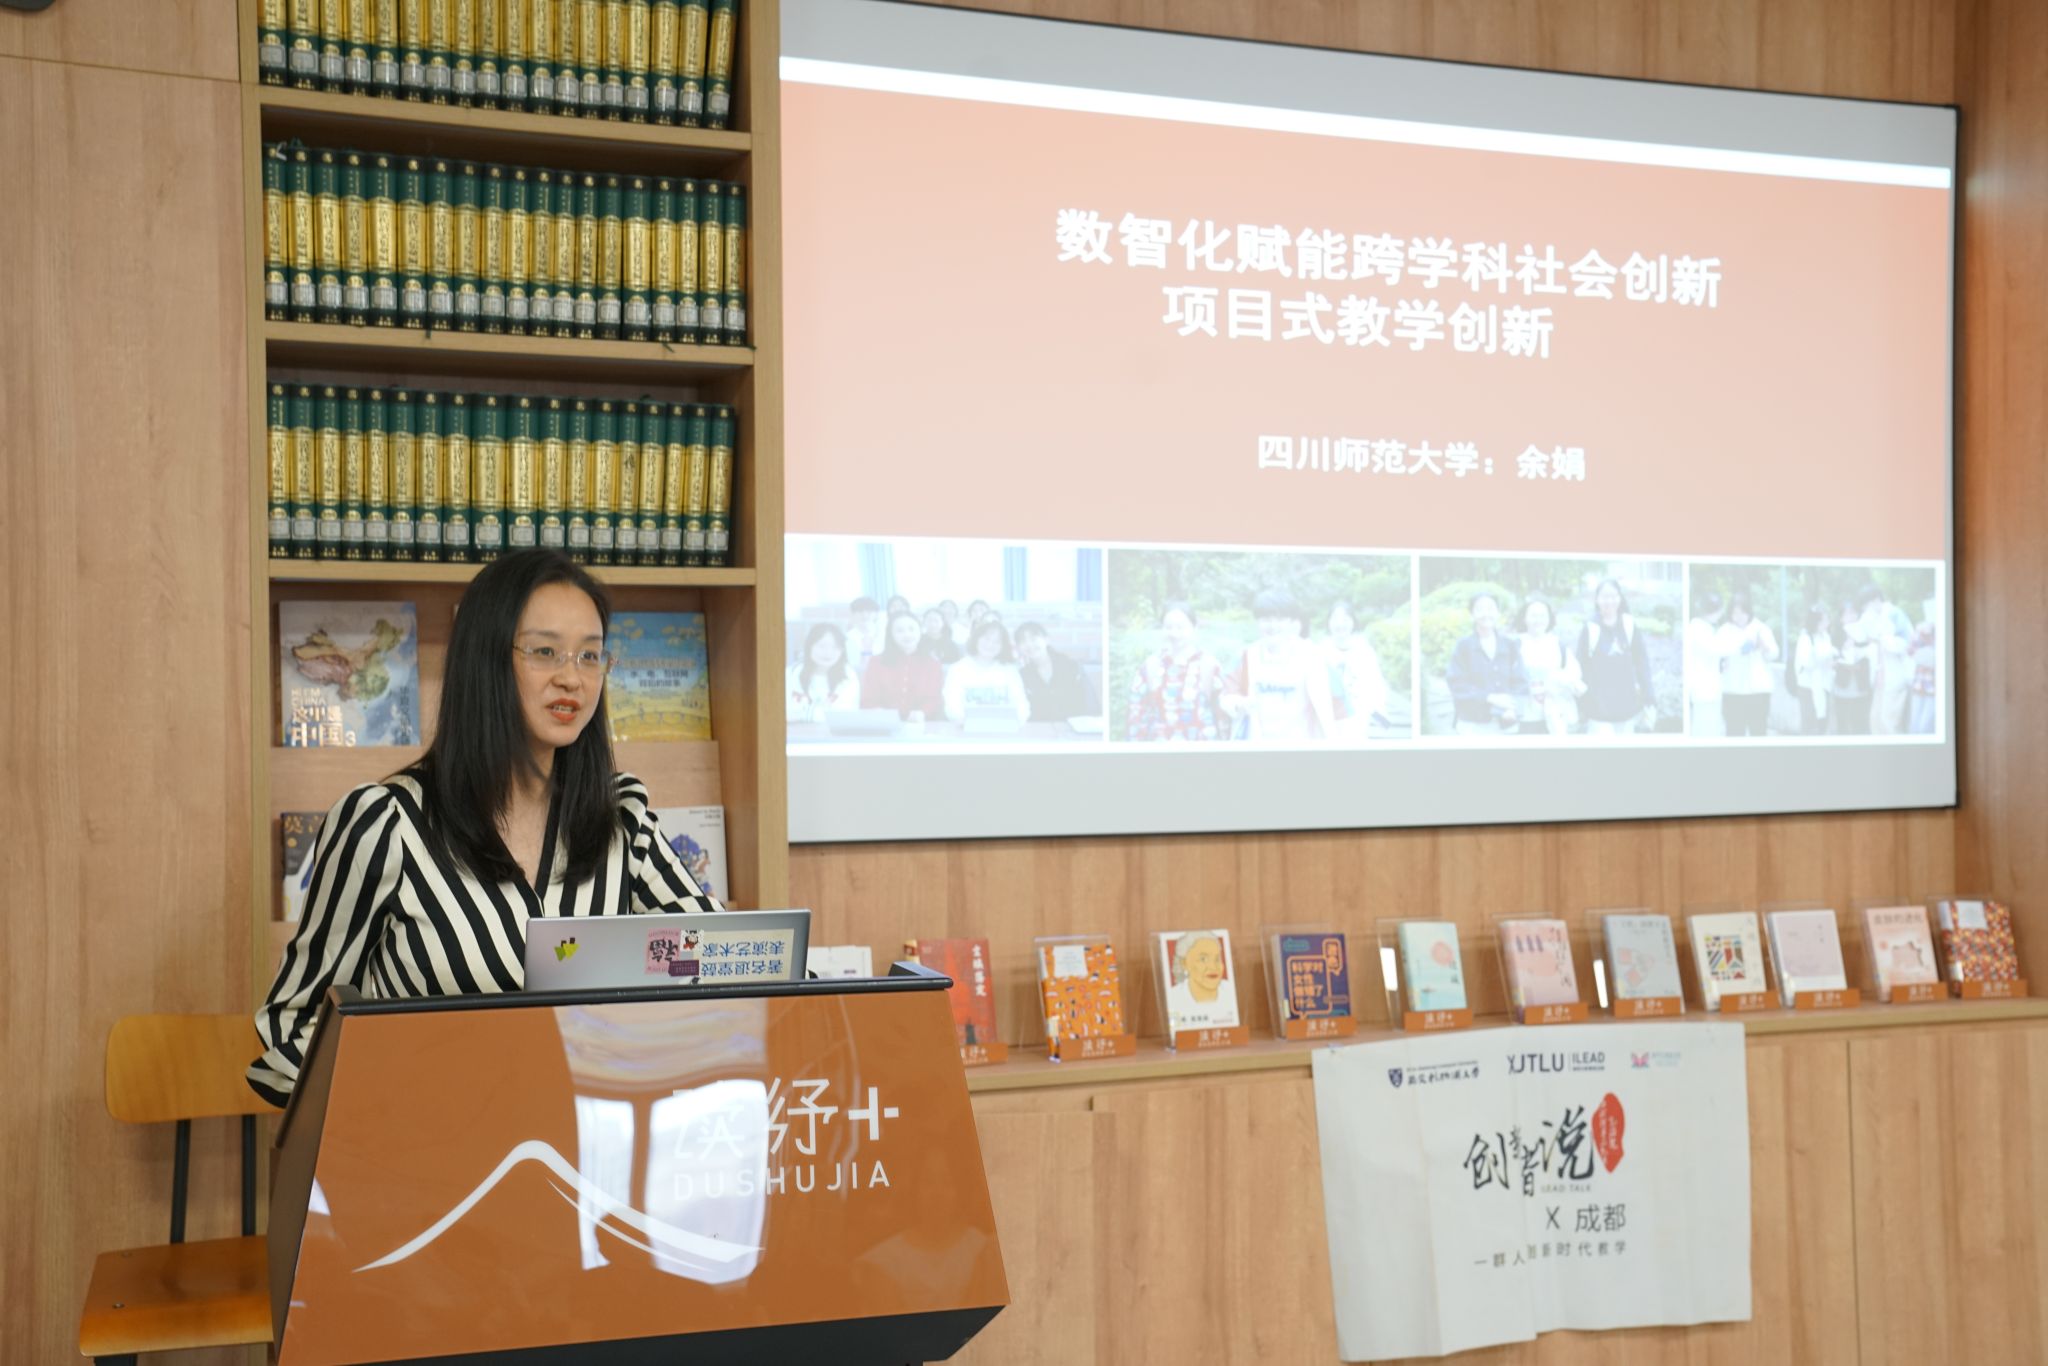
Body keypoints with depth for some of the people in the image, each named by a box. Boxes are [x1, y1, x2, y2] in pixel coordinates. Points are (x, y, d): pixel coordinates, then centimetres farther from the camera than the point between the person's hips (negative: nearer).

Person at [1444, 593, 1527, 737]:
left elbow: (1521, 683, 3)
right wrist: (1490, 697, -18)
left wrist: (1513, 708, -15)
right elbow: (1457, 684, -8)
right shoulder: (1463, 647, 0)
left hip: (1506, 724, 3)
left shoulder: (1510, 646, 8)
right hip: (1474, 725, -3)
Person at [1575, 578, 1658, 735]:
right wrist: (1580, 708, 1)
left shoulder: (1630, 628, 2)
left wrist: (1649, 702, -2)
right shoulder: (1589, 631, -2)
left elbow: (1642, 666, 3)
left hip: (1627, 709, 2)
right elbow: (1582, 670, 1)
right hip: (1599, 710, -2)